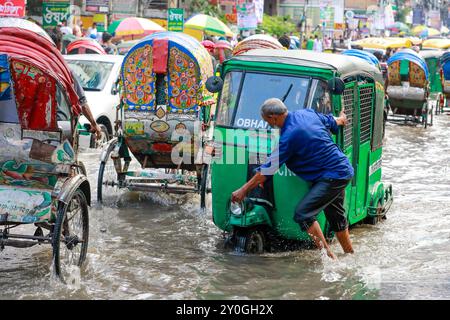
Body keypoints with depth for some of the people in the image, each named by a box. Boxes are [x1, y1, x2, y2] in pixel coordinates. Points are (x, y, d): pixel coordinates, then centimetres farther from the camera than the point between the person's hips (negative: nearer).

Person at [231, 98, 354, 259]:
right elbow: (332, 121, 25)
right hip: (344, 170, 10)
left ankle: (328, 256, -12)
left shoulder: (289, 136, -20)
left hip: (331, 177, -10)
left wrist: (243, 190, -8)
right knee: (335, 216, 21)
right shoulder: (307, 113, 5)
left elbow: (268, 170, -16)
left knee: (303, 214, -14)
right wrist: (341, 119, 51)